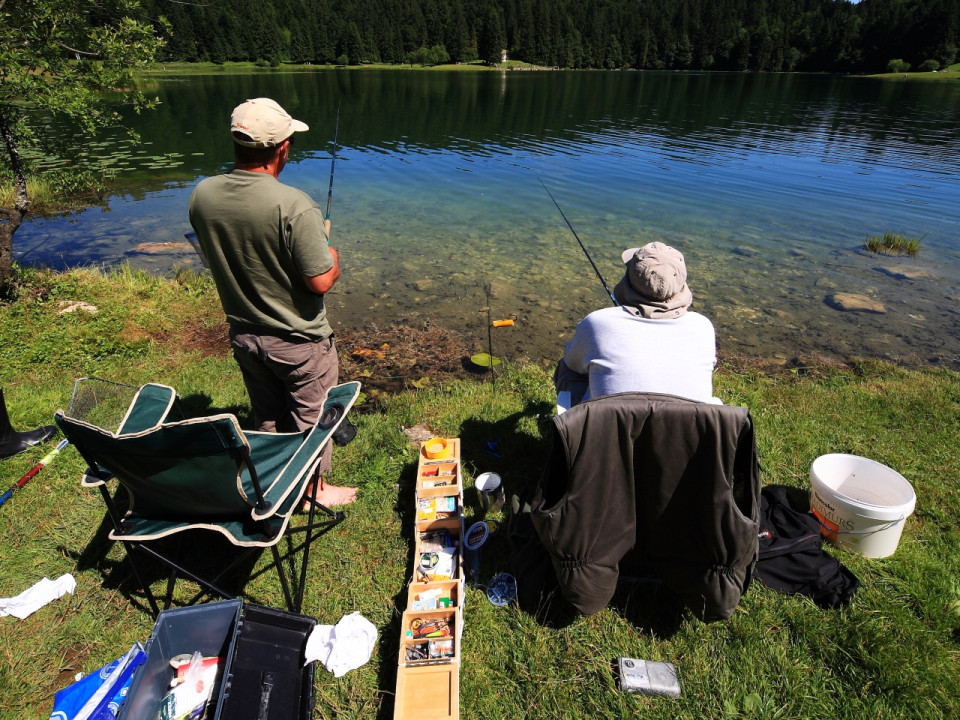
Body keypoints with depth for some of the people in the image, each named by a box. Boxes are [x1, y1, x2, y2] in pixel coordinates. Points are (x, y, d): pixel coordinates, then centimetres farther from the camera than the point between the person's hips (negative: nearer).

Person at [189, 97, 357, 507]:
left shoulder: (202, 195, -7)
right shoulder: (294, 206, -28)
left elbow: (217, 256, 8)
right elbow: (321, 281, -24)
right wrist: (331, 254, -3)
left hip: (243, 333, 6)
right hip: (298, 341, -5)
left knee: (266, 416, 24)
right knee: (309, 416, 16)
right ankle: (315, 489, 36)